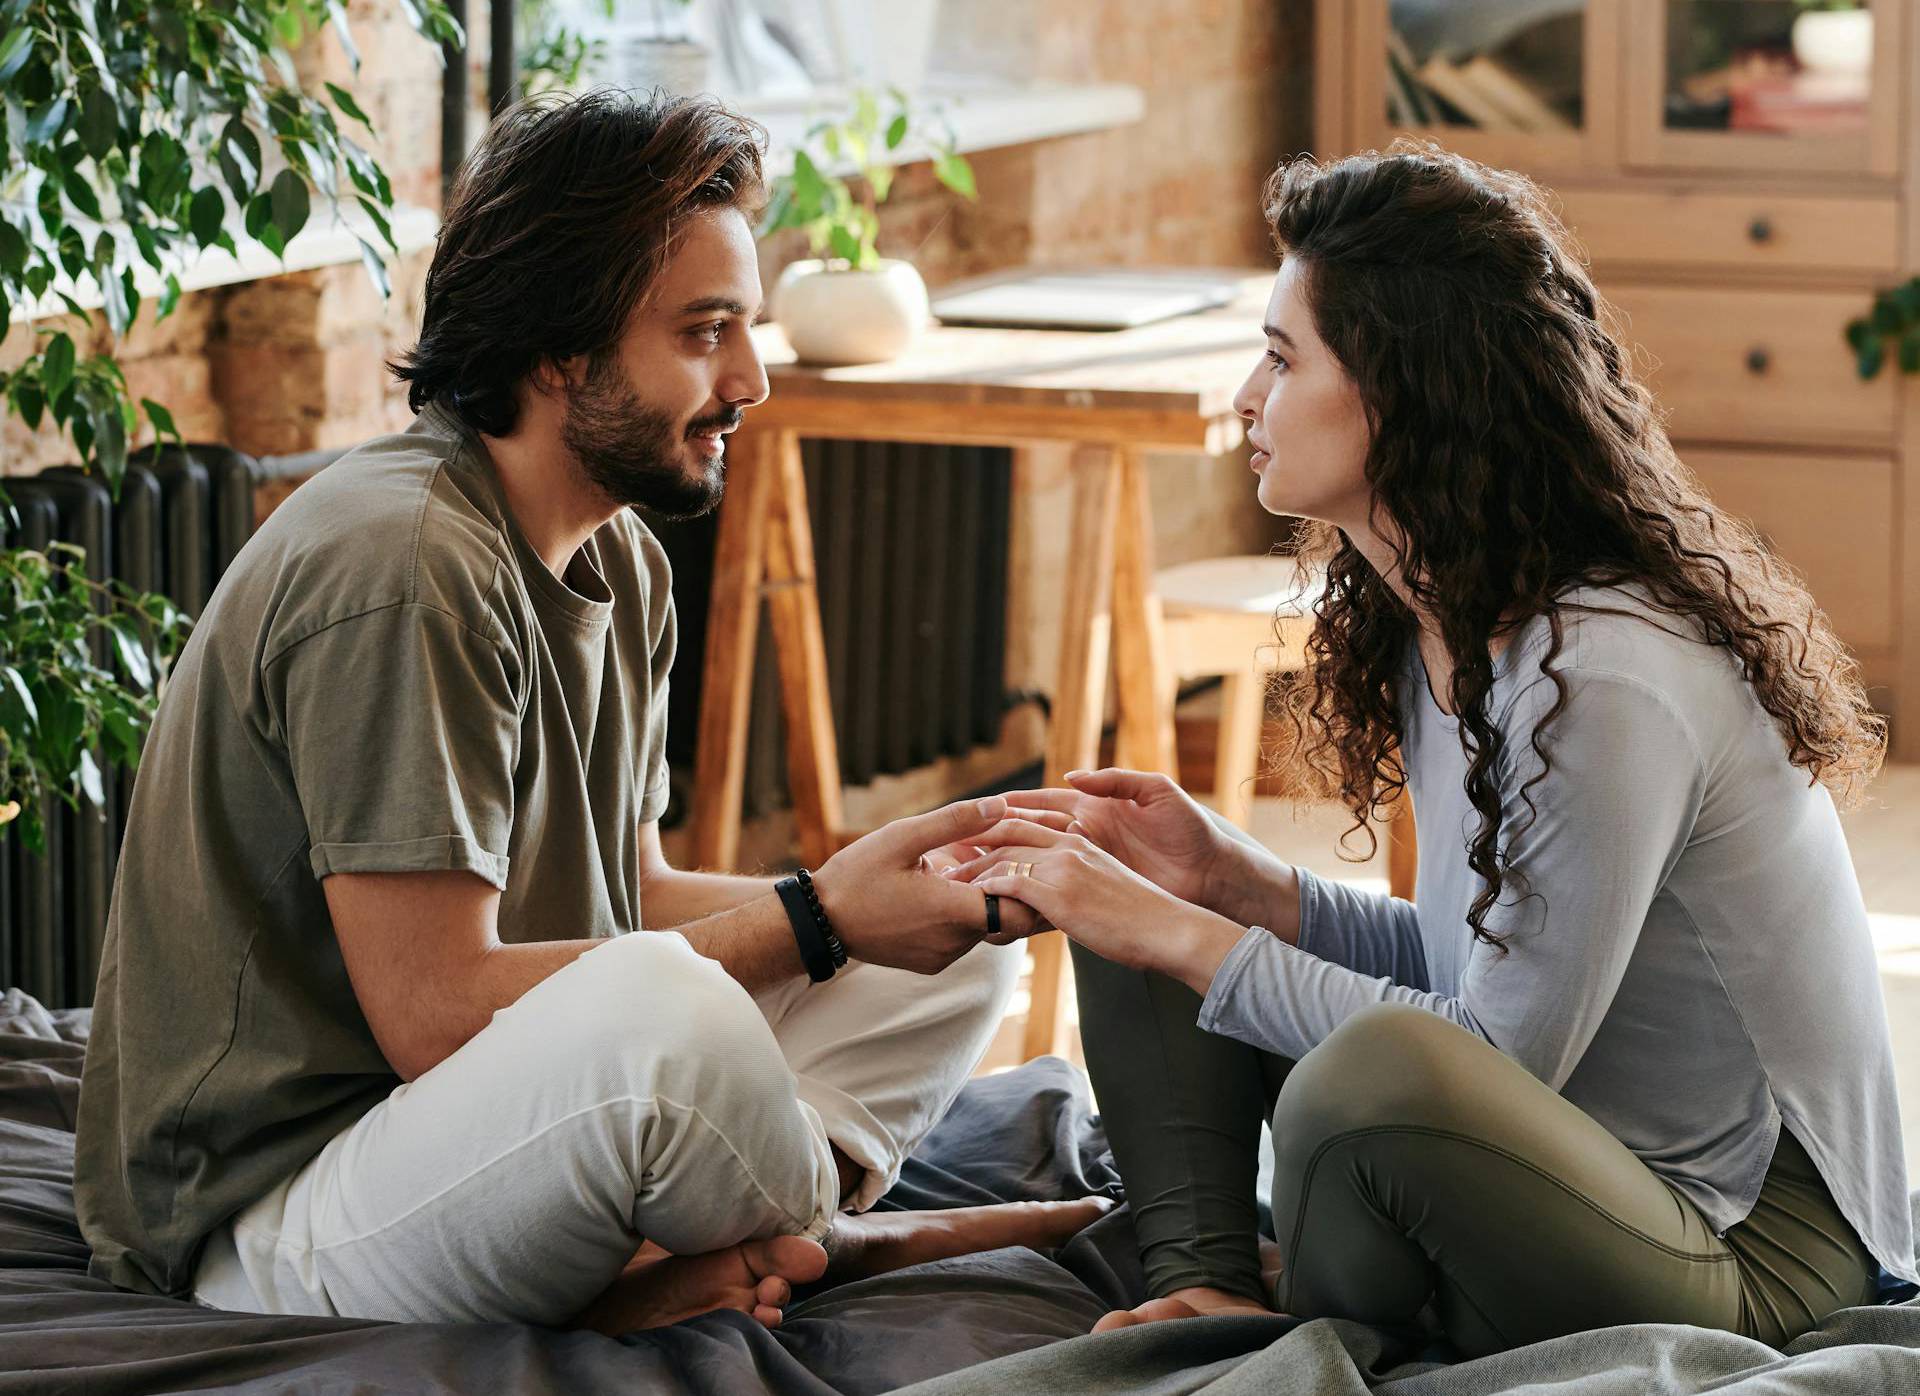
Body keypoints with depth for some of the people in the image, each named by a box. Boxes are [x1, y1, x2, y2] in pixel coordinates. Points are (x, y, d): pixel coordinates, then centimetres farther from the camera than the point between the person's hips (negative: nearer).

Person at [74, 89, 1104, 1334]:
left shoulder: (625, 566, 11)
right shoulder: (399, 566, -22)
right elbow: (434, 1012, -25)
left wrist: (898, 890, -4)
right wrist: (815, 918, -19)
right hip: (265, 1219, -10)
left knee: (960, 953, 9)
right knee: (655, 1010, -39)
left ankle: (696, 1263, -14)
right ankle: (832, 1235, -6)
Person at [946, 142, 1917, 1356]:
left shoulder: (1607, 684, -26)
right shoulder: (1442, 625, 4)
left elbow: (1498, 1057, -23)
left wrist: (1180, 936, -16)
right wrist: (1228, 879, -2)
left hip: (1750, 1253, -9)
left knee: (1379, 1074, -39)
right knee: (1133, 897, 9)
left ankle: (1314, 1340, -7)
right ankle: (1209, 1287, -7)